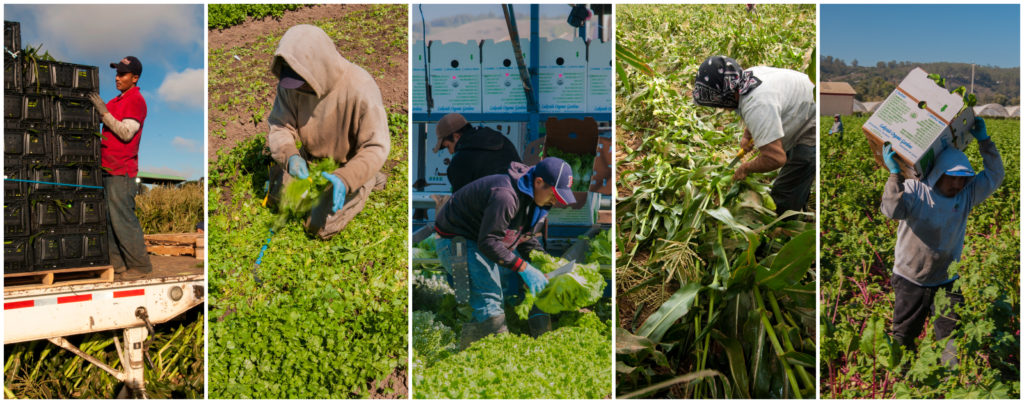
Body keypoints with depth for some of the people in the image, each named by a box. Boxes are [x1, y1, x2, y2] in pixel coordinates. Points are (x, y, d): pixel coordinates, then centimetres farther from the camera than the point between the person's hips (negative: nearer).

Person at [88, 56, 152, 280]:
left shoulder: (136, 100, -9)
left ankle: (140, 265, 0)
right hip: (109, 169, 9)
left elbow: (126, 133, -17)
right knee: (109, 219, 11)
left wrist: (104, 112, -17)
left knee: (123, 219, -8)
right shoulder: (117, 100, 20)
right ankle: (116, 262, 19)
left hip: (122, 171, -9)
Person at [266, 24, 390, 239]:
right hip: (310, 157, 6)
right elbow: (279, 125, -11)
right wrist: (289, 155, -34)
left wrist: (345, 179, -45)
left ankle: (368, 182, 12)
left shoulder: (361, 88, -34)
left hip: (348, 165, -6)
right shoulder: (290, 85, -18)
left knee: (319, 226, -7)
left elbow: (377, 147, -30)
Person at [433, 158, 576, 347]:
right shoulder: (505, 195, -32)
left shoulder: (534, 198, 0)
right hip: (457, 243, -10)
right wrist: (523, 268, -30)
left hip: (488, 241, 10)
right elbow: (487, 241, -32)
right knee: (489, 299, -23)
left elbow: (526, 239, 12)